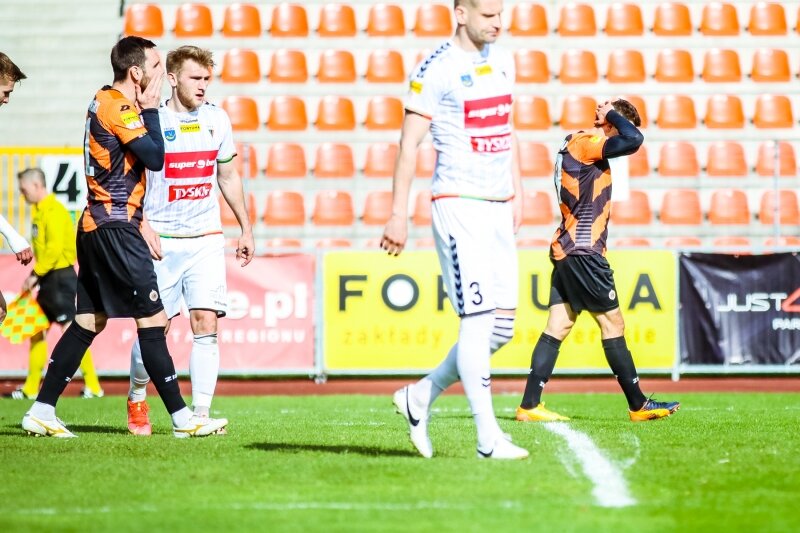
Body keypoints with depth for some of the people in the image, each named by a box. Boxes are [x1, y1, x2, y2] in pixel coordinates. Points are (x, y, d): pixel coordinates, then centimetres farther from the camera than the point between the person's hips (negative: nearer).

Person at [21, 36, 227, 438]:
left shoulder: (105, 101, 15)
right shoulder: (119, 108, -15)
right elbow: (155, 158, -17)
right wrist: (150, 109, -8)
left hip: (96, 225, 10)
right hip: (116, 228, -10)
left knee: (89, 321, 11)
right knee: (152, 318, -7)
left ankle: (41, 411, 10)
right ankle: (182, 419, -6)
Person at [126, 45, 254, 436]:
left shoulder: (217, 120, 7)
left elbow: (228, 177, 19)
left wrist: (246, 229, 19)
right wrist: (141, 225, -16)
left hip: (206, 239, 3)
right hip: (161, 241, -3)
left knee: (205, 326, -7)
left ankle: (200, 413, -7)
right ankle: (136, 399, 26)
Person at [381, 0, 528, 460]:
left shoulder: (503, 61, 14)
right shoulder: (435, 71, -9)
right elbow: (409, 144, -8)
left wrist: (518, 193, 22)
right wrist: (399, 214, -11)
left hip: (499, 208, 8)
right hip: (458, 205, -8)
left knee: (503, 326, 6)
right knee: (478, 319, -10)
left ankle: (422, 396, 20)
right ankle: (489, 437, -8)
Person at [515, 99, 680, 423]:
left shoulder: (576, 145, 17)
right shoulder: (585, 144, -13)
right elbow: (634, 140, -23)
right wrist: (612, 115, -8)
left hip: (566, 250, 10)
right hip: (584, 251, -10)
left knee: (557, 328, 4)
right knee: (612, 323, -2)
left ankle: (529, 406, -1)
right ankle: (638, 405, 4)